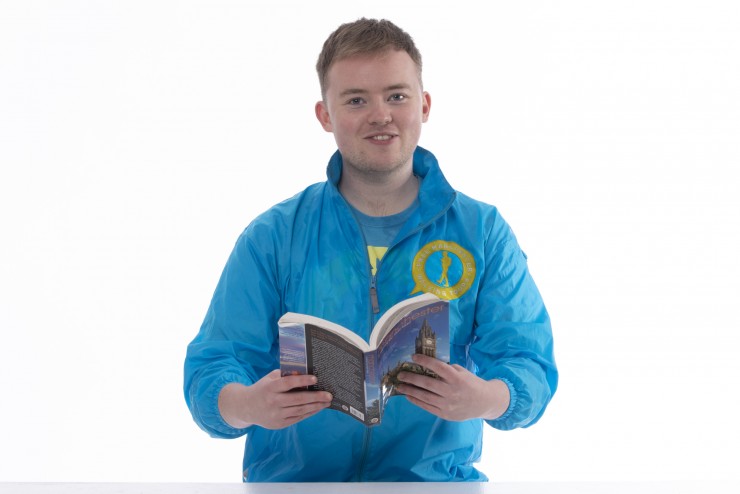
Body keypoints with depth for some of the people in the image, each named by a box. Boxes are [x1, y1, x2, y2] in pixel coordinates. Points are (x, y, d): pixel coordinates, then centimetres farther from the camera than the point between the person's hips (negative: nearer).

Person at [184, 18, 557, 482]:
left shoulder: (484, 233, 11)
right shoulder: (272, 238, 10)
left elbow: (531, 366, 4)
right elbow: (211, 369, 5)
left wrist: (485, 399, -20)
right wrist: (249, 405, -19)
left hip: (434, 478, 0)